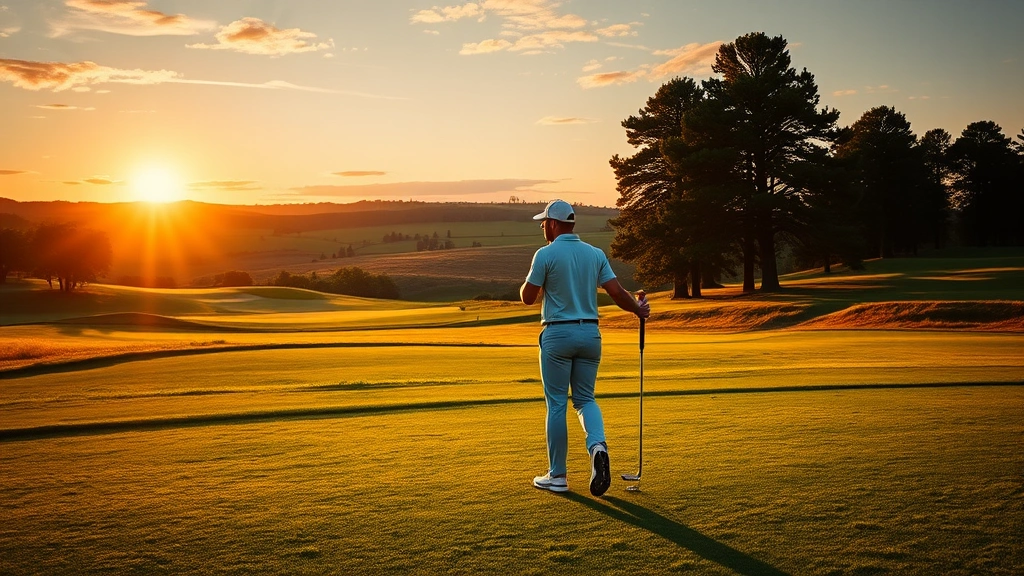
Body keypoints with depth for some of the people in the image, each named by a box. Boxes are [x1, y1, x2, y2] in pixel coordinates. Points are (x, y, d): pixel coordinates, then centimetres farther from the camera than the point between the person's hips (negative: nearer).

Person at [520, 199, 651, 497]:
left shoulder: (546, 254, -8)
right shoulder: (596, 254, 6)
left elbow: (528, 297, -7)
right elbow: (616, 292, 0)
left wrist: (530, 280, 15)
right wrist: (639, 309, 18)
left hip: (557, 334, -4)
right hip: (590, 333, 4)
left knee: (556, 404, 4)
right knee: (585, 398, 15)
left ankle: (557, 476, 10)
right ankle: (597, 445, -13)